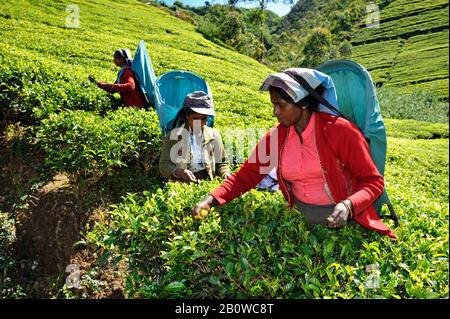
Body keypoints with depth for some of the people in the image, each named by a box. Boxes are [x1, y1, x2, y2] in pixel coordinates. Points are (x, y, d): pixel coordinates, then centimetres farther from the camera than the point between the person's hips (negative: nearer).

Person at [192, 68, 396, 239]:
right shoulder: (277, 136, -4)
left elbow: (373, 182, -11)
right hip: (303, 220, 3)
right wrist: (212, 199, -17)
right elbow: (246, 175, -3)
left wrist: (348, 206, -29)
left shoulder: (340, 131, -16)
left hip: (343, 218, -2)